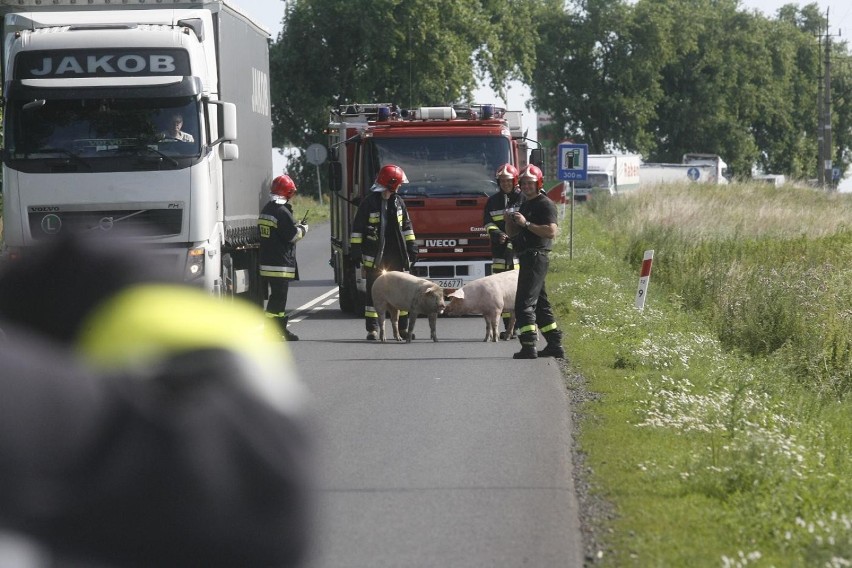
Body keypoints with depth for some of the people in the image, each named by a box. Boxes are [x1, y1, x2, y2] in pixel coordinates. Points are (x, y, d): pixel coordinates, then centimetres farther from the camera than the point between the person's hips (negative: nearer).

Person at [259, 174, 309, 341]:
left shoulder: (265, 210, 13)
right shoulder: (282, 212, -17)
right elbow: (292, 235, -16)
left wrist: (296, 227, 20)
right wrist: (303, 229, 4)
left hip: (266, 263, 9)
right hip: (280, 263, -9)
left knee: (278, 296, 17)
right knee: (278, 297, -8)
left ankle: (282, 330, 24)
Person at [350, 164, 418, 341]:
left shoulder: (398, 202, 10)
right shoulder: (369, 203, -7)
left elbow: (406, 226, 17)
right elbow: (357, 228, -6)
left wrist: (411, 247, 12)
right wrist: (355, 251, -9)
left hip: (396, 255, 5)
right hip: (375, 256, -5)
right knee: (374, 292, -1)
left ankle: (403, 328, 13)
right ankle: (372, 329, 2)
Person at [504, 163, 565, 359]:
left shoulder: (545, 205, -9)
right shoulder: (525, 205, 20)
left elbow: (551, 231, -22)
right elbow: (512, 233, 21)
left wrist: (526, 223, -23)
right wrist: (510, 220, 0)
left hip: (536, 257, -10)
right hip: (527, 258, 10)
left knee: (524, 303, -14)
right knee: (540, 303, 13)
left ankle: (529, 347, -17)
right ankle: (555, 345, 16)